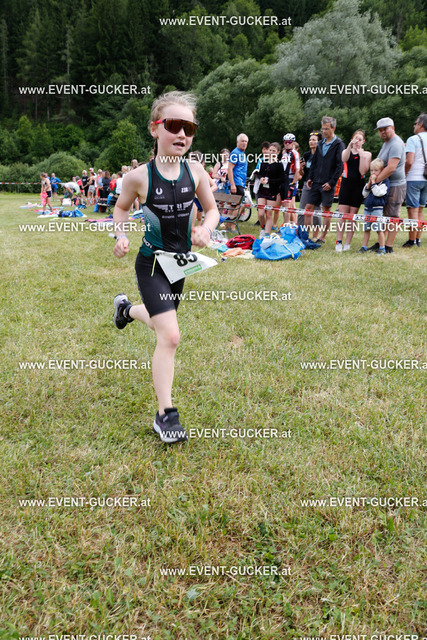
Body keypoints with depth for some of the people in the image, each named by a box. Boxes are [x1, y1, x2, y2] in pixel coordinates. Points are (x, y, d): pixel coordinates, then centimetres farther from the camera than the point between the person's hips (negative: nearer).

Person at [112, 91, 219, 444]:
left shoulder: (195, 171, -7)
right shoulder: (139, 176, -15)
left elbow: (212, 209, 6)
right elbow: (121, 208, 3)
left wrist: (206, 229, -16)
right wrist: (122, 236, -14)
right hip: (151, 263, -5)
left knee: (162, 325, 25)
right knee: (170, 336, -16)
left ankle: (127, 308, 61)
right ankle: (165, 415, -1)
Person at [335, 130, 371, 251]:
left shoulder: (367, 154, 8)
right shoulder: (346, 151, 12)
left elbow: (363, 171, -7)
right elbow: (344, 159, -15)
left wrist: (361, 154, -10)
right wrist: (350, 145, -27)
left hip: (358, 185, 0)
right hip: (346, 183, 0)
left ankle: (347, 243, 6)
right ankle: (339, 242, -4)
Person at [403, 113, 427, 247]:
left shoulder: (413, 139, -10)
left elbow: (409, 162, -18)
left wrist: (402, 174, -4)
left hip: (414, 179, -7)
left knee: (413, 210, -4)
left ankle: (412, 241, -2)